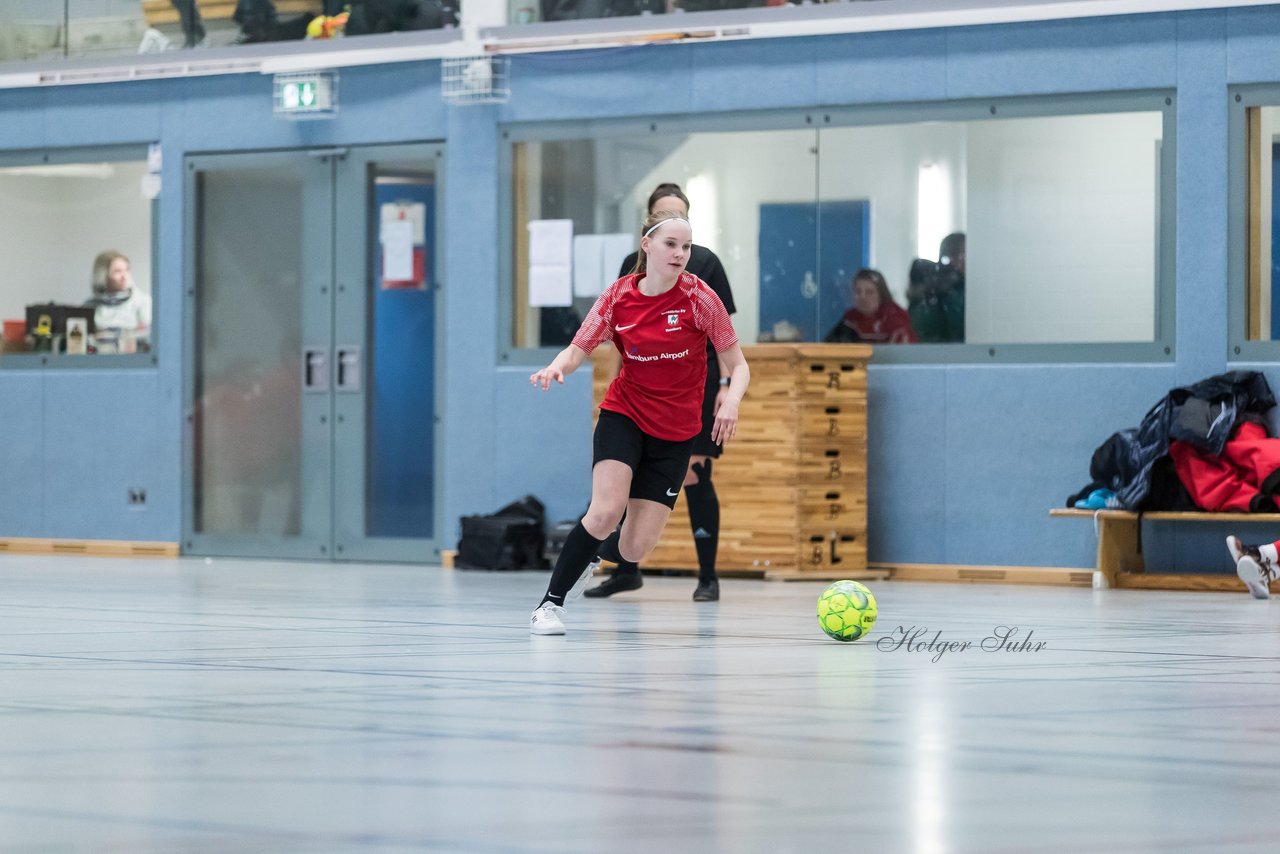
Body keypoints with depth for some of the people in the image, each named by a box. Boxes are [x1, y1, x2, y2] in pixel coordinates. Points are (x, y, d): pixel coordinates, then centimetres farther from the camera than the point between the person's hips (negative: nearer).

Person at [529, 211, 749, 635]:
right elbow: (578, 350, -1)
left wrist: (731, 402, -28)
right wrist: (556, 368, -24)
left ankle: (591, 554, 32)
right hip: (624, 413, 0)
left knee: (635, 549, -5)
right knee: (605, 512, -25)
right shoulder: (619, 296, -7)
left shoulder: (699, 297, -10)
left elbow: (738, 366, -7)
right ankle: (550, 603, -9)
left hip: (675, 432, 1)